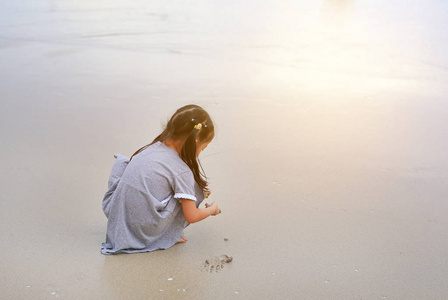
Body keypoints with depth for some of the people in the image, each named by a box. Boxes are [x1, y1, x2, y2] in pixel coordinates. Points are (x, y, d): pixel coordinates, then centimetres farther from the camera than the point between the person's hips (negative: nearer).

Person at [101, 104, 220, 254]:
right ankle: (169, 234, 7)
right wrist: (212, 209, 14)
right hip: (145, 231, -5)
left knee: (122, 161, 25)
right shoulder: (183, 171, -14)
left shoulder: (152, 147, 4)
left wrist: (197, 190, 29)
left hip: (114, 216, 6)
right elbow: (191, 216, -7)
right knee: (195, 186, 2)